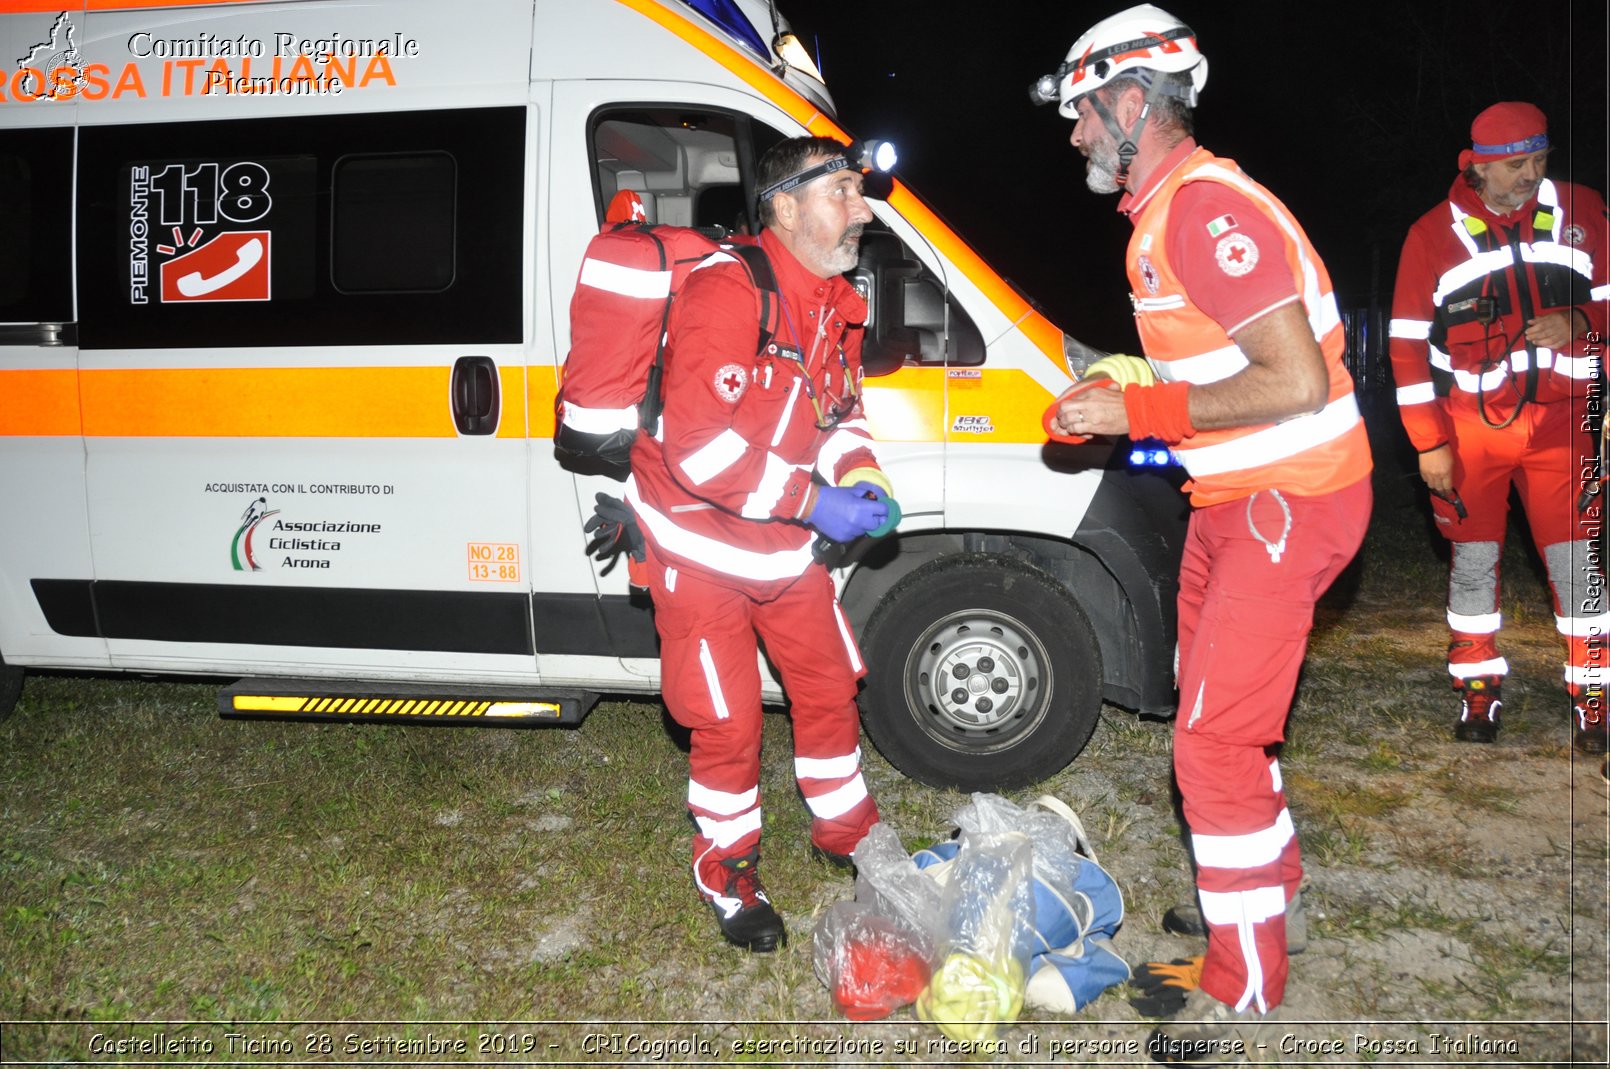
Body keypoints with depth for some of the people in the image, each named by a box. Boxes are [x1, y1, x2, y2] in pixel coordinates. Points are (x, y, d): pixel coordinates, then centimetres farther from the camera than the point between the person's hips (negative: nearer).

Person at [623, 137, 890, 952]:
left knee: (830, 688, 16)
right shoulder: (728, 291, -25)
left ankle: (845, 832, 39)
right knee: (729, 723, 2)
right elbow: (699, 441, -33)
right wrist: (811, 502, -29)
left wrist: (862, 474, -7)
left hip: (788, 543, 8)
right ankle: (726, 870, 26)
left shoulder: (837, 303, 3)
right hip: (700, 541, -7)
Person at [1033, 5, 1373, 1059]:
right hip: (1235, 496, 11)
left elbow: (1296, 382, -26)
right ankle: (1269, 873, 44)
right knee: (1211, 705, 22)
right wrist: (1114, 401, 9)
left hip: (1288, 502, -11)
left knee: (1212, 740, -8)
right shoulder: (1166, 210, 13)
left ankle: (1246, 979, 8)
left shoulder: (1209, 209, -20)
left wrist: (1140, 410, -22)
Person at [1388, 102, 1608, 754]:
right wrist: (1428, 442, -5)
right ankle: (1478, 689, 18)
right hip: (1470, 426, -1)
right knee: (1473, 560, 6)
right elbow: (1409, 345, -1)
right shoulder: (1433, 235, 0)